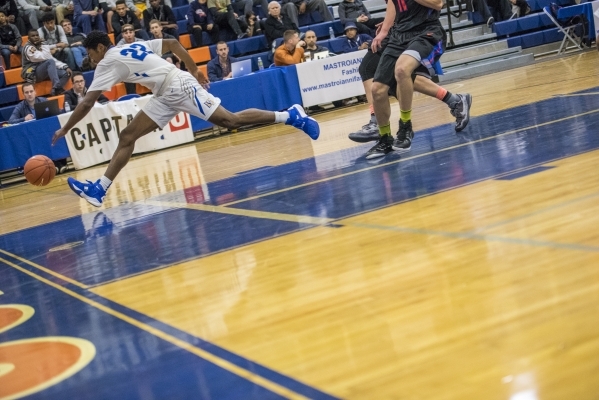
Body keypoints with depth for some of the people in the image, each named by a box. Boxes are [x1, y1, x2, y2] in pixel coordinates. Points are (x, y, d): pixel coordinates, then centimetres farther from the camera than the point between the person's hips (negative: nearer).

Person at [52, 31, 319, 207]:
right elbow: (173, 43, 19)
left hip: (179, 88, -10)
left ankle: (290, 115, 1)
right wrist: (195, 71, 24)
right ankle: (99, 189, -2)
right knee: (127, 136, 2)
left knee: (230, 120, -8)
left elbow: (87, 103, -11)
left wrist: (64, 130, -3)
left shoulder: (109, 62, -9)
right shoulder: (134, 46, 15)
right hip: (167, 95, 10)